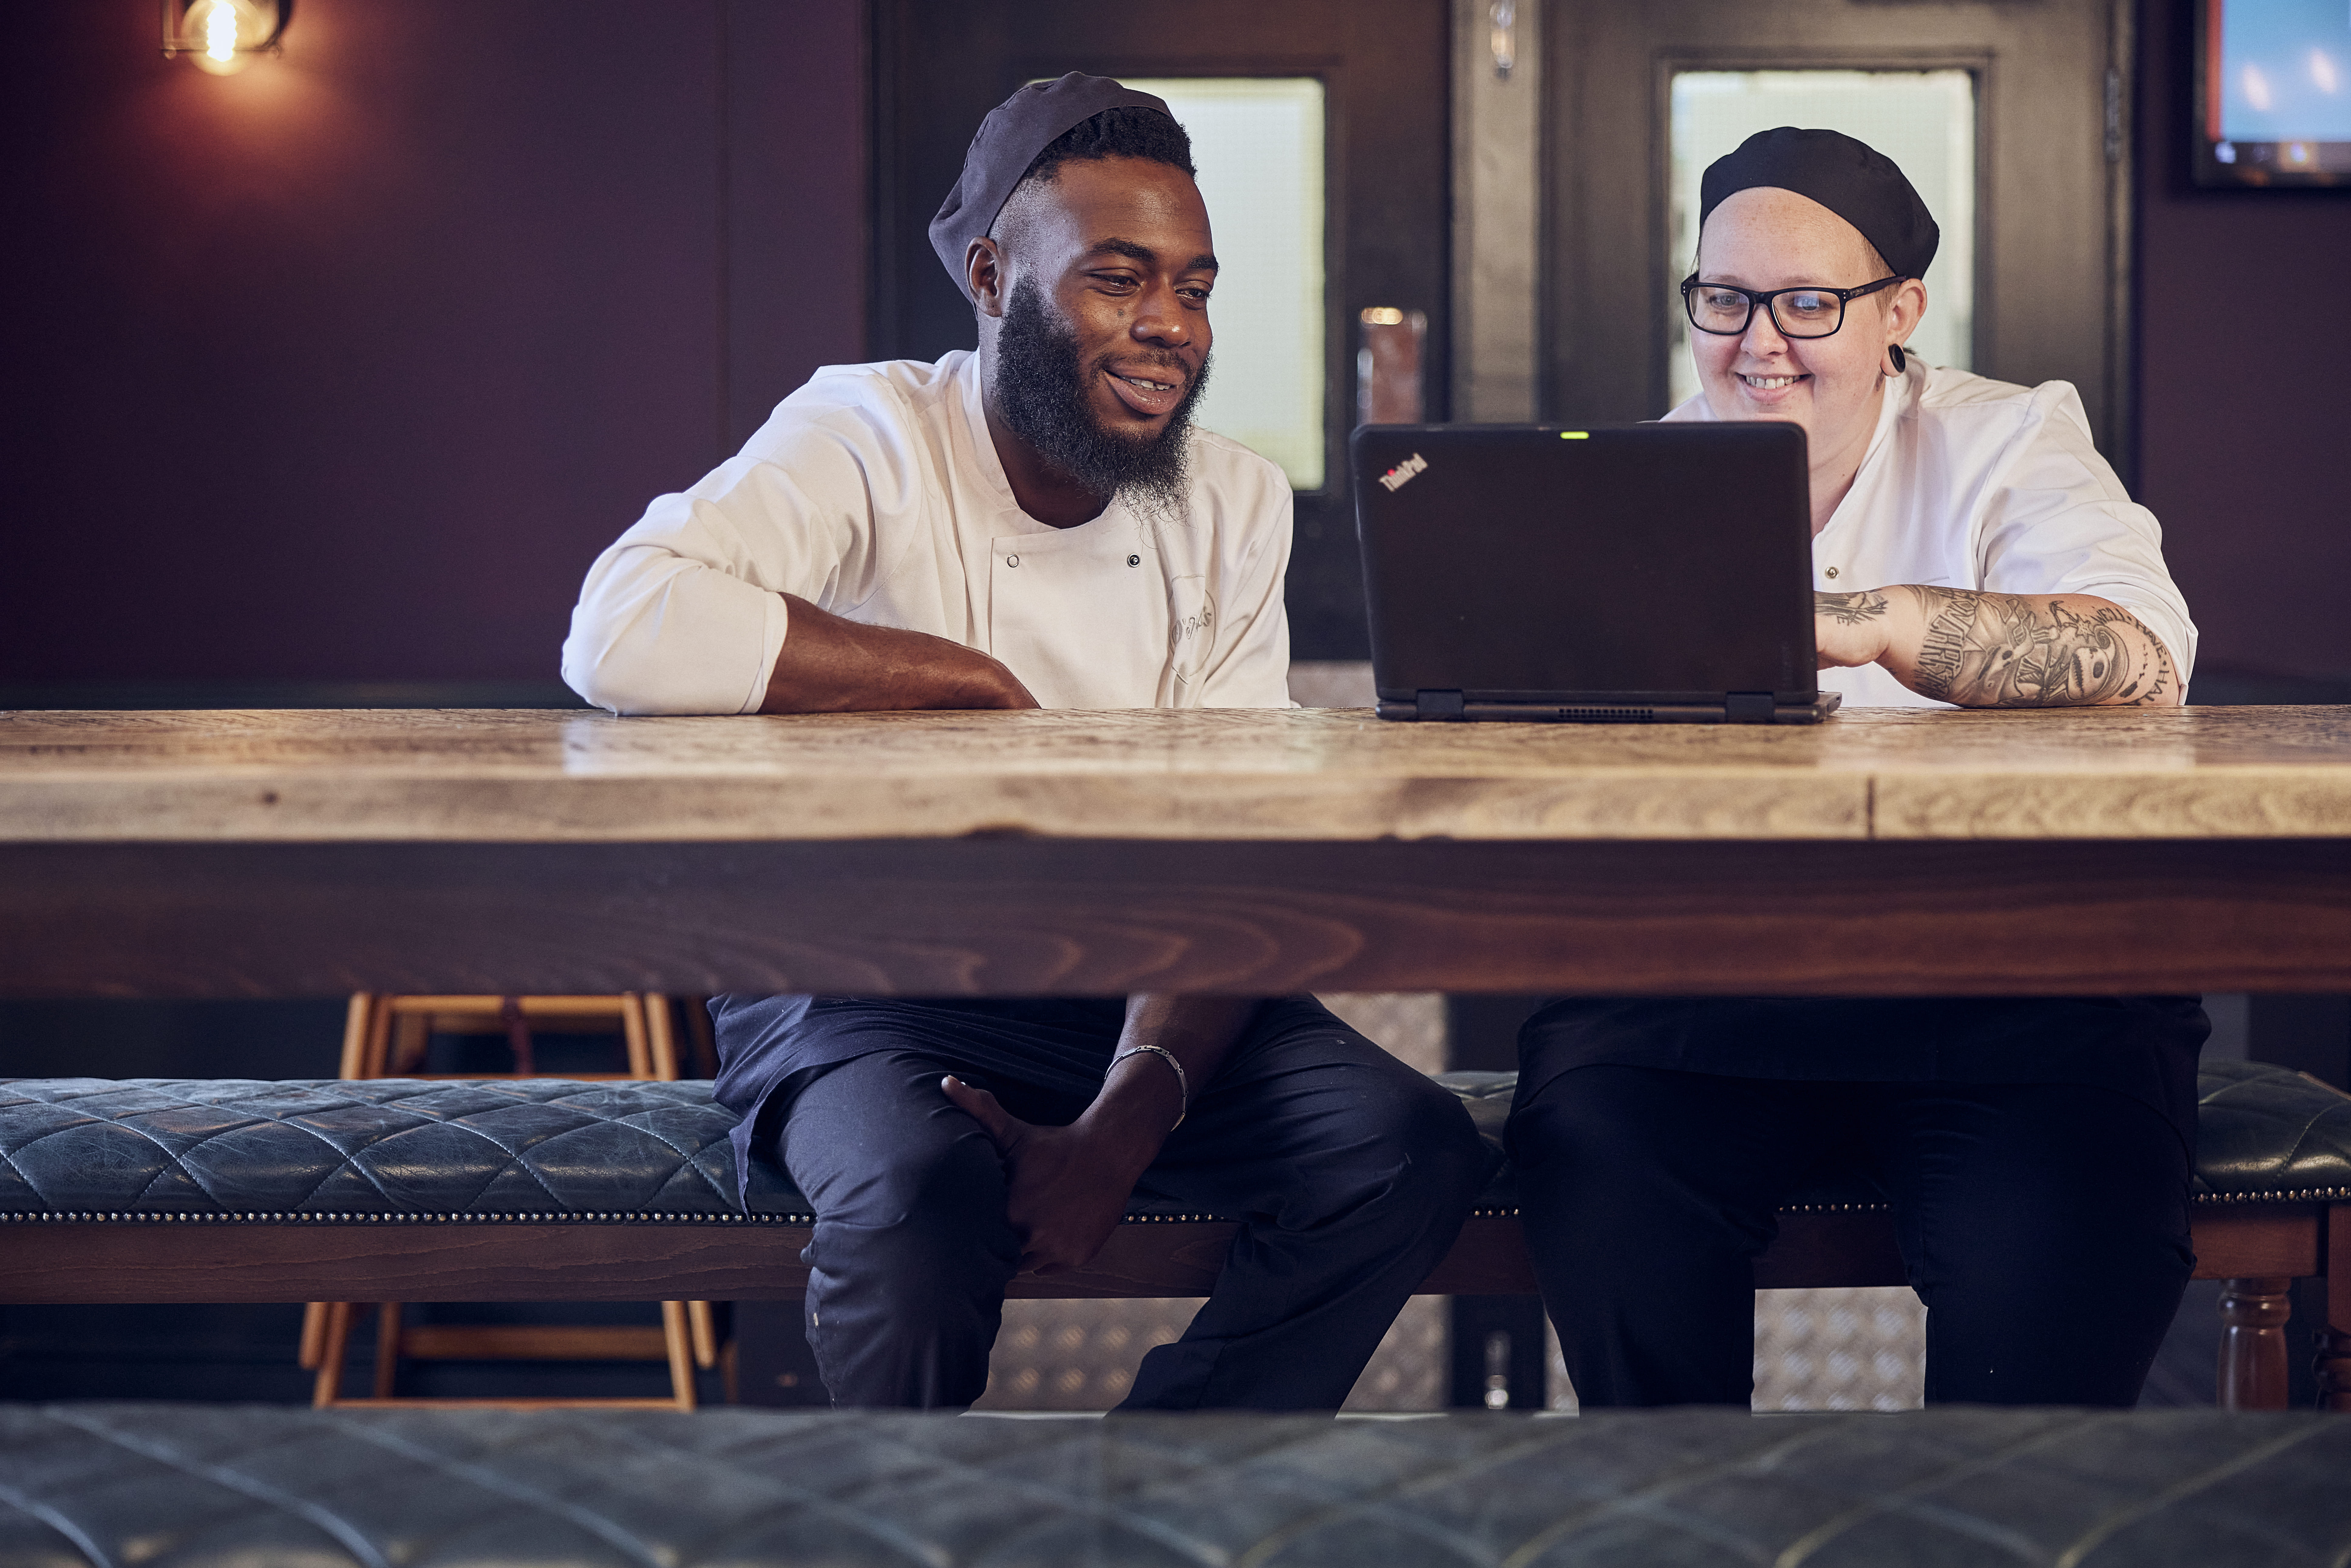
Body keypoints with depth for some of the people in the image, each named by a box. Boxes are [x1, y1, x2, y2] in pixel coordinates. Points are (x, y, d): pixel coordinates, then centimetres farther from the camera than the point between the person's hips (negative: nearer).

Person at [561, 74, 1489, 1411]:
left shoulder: (1237, 506, 5)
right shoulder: (870, 438, -10)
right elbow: (622, 634, -30)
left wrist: (1125, 1121, -23)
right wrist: (972, 679, -20)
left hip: (1134, 993, 5)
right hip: (858, 990, -5)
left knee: (1417, 1151, -19)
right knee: (923, 1197, -36)